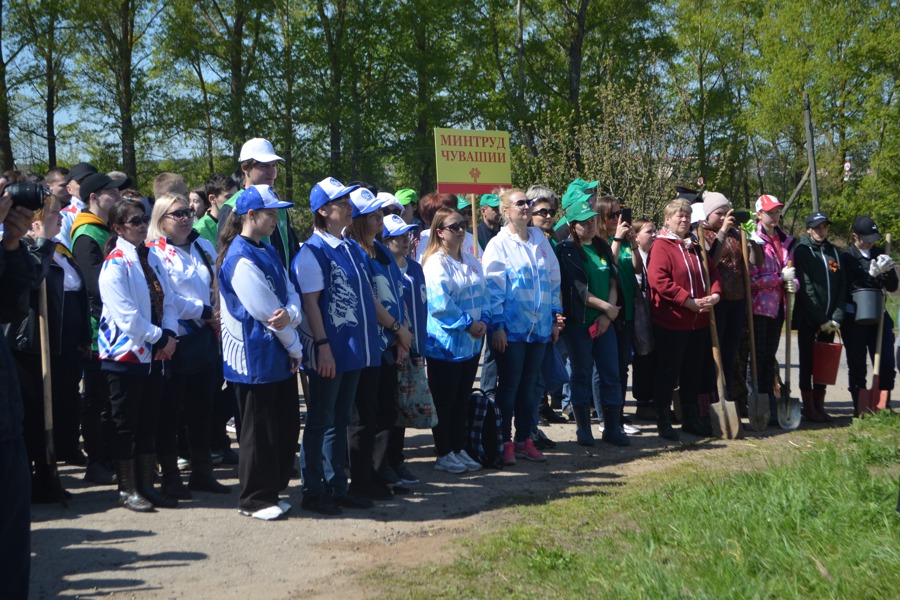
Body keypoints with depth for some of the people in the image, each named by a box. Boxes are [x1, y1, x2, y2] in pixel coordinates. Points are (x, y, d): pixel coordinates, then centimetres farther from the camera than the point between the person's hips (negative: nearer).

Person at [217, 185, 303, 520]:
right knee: (259, 431, 1)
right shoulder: (241, 260, -17)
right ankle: (255, 500, 13)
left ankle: (272, 490, 26)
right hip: (255, 360, -9)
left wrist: (291, 314, -18)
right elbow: (267, 312, -17)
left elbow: (290, 293, 6)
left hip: (280, 358, 9)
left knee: (286, 427, 14)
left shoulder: (268, 253, 12)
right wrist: (295, 345, -6)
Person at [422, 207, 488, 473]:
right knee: (444, 401, 1)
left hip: (471, 342, 8)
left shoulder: (469, 260, 12)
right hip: (445, 343, -8)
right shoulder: (435, 263, -14)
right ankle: (444, 454, 10)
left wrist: (483, 320, -3)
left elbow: (481, 292, 14)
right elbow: (439, 304, -22)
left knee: (462, 399, 14)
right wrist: (469, 324, -16)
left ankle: (459, 449, 23)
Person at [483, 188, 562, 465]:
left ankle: (524, 439, 20)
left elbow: (554, 281, 15)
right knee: (509, 386, 1)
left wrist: (555, 317, 11)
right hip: (511, 328, -5)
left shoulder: (541, 241, 11)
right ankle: (505, 442, 10)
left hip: (539, 327, 5)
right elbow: (493, 287, -9)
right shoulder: (498, 244, -5)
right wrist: (497, 325, -14)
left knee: (530, 387, 10)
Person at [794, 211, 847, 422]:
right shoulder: (801, 251, -5)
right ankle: (808, 407, 7)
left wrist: (837, 318, -5)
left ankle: (819, 405, 17)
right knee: (807, 363, 1)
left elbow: (842, 287, 7)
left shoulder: (834, 252, 11)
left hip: (829, 321, 5)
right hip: (807, 319, -5)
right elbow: (805, 288, -12)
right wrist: (821, 319, -14)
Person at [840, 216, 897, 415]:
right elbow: (848, 289, -12)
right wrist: (871, 274, -22)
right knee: (857, 366, 1)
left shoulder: (879, 254, 9)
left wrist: (888, 271, -11)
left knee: (886, 364, 2)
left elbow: (892, 287, 10)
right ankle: (860, 409, 8)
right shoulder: (846, 258, -4)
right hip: (854, 318, -4)